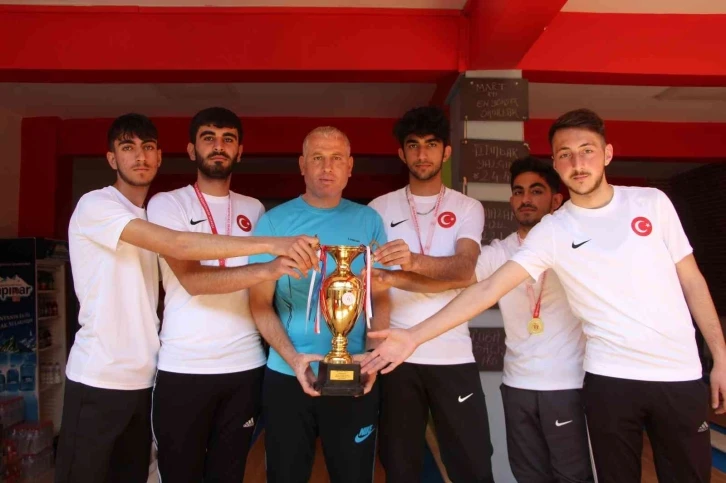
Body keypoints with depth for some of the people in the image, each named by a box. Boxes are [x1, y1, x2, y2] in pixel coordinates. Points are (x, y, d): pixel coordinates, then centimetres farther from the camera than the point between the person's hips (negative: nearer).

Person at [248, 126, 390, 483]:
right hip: (287, 376, 0)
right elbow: (260, 301, -2)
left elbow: (381, 297, 6)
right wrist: (293, 358, -16)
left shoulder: (369, 220, 2)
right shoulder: (274, 221, -2)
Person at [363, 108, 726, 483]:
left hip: (679, 373, 2)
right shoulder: (551, 232, -7)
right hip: (610, 378, -1)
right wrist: (414, 336, -23)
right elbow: (489, 289, -15)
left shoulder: (651, 202, 0)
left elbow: (691, 280, 7)